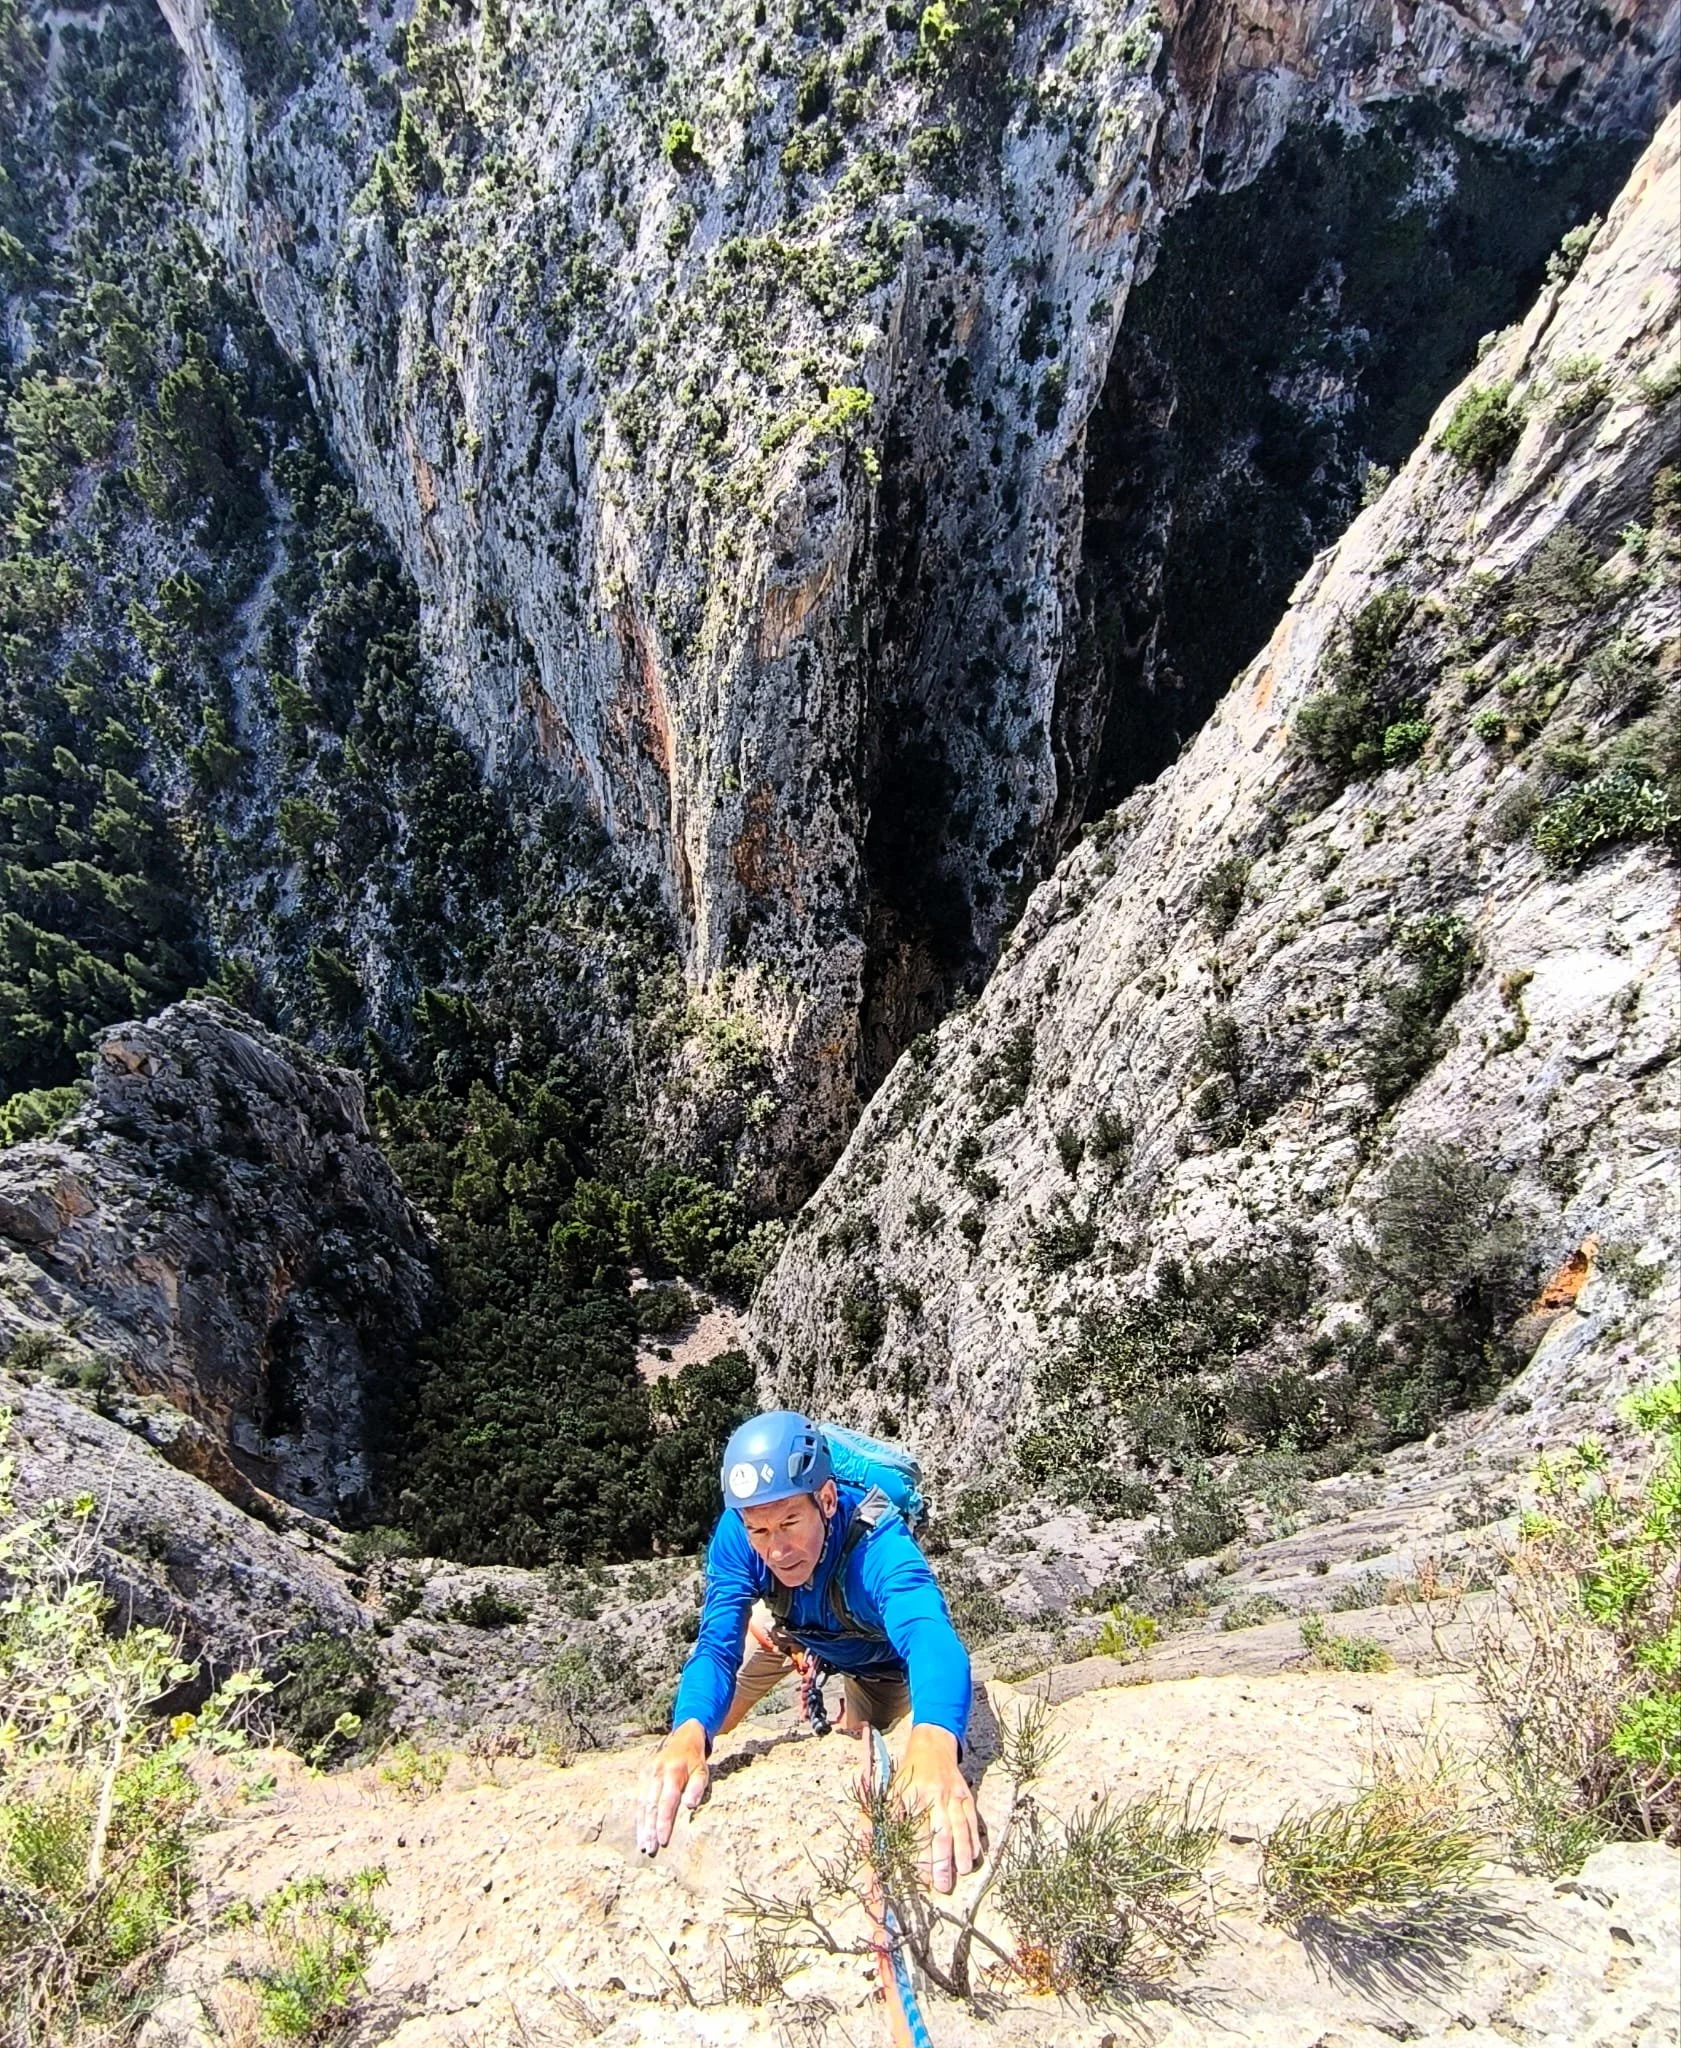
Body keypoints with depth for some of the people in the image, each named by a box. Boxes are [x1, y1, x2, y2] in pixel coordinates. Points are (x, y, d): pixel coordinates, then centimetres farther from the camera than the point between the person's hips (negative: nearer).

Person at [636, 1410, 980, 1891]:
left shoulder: (878, 1544, -48)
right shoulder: (737, 1533, -36)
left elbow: (929, 1637, -64)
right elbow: (717, 1645, -38)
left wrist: (933, 1740, -87)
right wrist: (688, 1731, -61)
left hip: (877, 1655, -2)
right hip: (796, 1632, 3)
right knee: (703, 1728, 5)